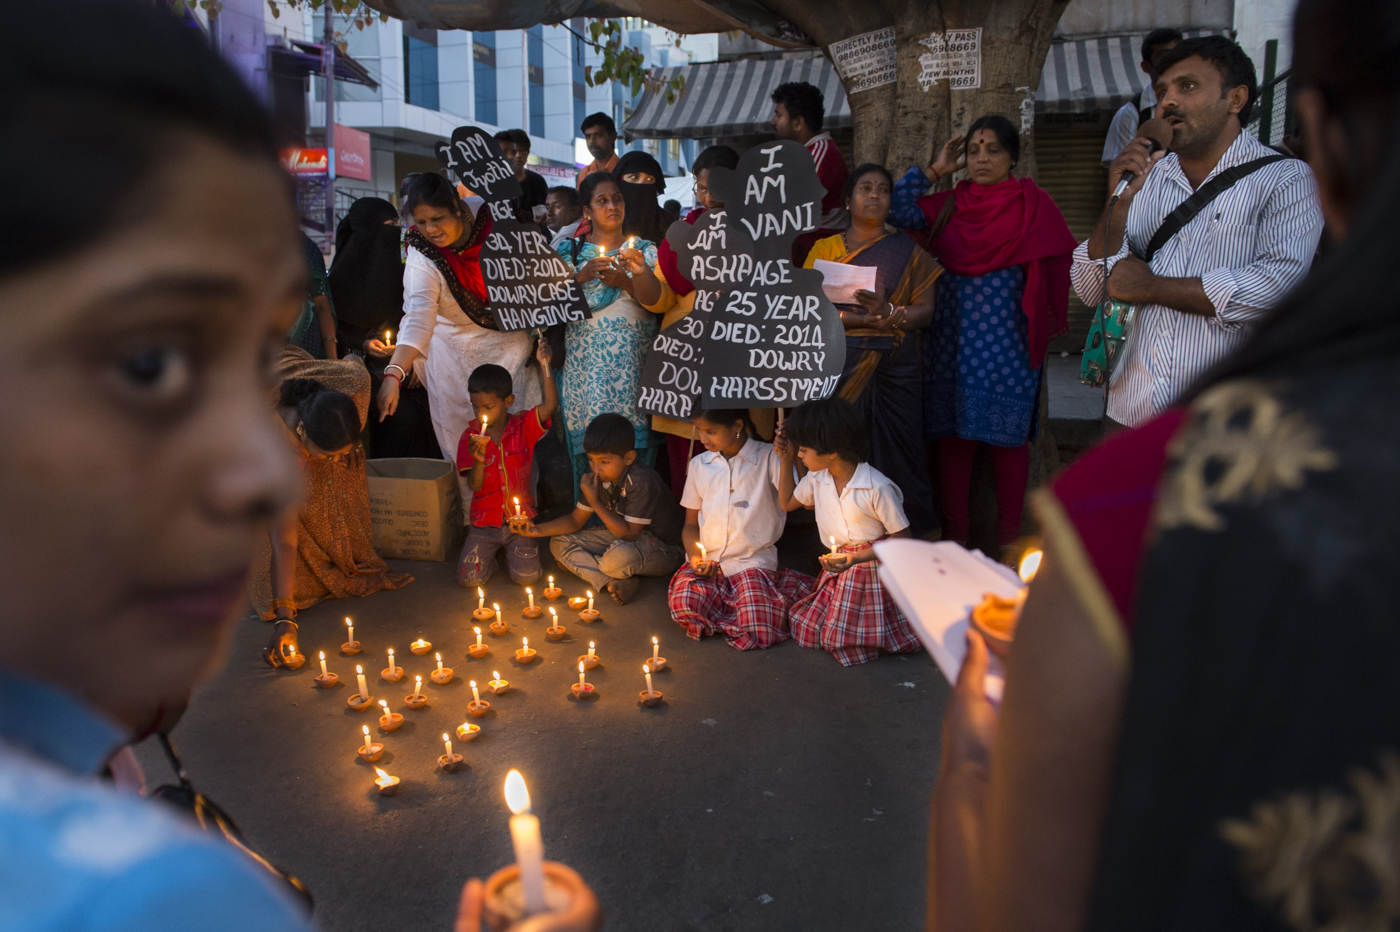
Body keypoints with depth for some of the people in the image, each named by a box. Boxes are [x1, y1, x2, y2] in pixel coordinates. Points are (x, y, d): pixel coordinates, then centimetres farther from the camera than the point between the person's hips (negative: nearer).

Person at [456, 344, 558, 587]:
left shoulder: (524, 427, -5)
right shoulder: (471, 437, -4)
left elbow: (550, 405, -24)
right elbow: (474, 485, -9)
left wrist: (544, 365, -32)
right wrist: (479, 461, -30)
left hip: (520, 518, -1)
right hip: (485, 519, 1)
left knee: (527, 576, -15)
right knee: (469, 578, -14)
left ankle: (512, 547, 18)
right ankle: (490, 548, 19)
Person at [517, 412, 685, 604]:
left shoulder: (640, 481, -28)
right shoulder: (599, 477, -5)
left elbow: (629, 533, -28)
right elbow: (575, 520, 4)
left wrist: (595, 502, -27)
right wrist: (539, 530, -13)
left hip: (663, 549, -8)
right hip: (622, 538, 9)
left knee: (619, 556, -42)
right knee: (559, 543, -4)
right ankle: (612, 582, -21)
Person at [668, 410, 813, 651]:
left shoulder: (769, 457, -2)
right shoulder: (699, 464, 10)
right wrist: (695, 557, -3)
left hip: (752, 561, -3)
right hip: (706, 560, 4)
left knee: (757, 633, -24)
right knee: (684, 606, -28)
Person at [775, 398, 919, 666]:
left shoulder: (877, 488, -24)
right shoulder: (817, 478, -3)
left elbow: (902, 538, -17)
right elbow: (787, 502, 16)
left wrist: (855, 558, -27)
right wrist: (786, 460, 3)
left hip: (874, 566, -6)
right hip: (837, 568, 7)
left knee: (852, 647, -5)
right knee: (807, 634, 3)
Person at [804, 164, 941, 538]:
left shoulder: (907, 251, 13)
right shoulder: (824, 248, 13)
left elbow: (925, 311, 4)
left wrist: (887, 312, -16)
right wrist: (852, 318, -13)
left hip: (895, 370, 0)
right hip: (841, 369, 0)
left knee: (898, 454, -4)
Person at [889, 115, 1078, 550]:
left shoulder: (1033, 203, 1)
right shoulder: (950, 204, 11)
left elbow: (1059, 264, 0)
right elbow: (897, 210, 4)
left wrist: (1043, 325, -5)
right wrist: (935, 169, 5)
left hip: (1006, 338, -3)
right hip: (952, 334, 3)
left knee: (1007, 432, 2)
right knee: (954, 430, 5)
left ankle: (1009, 535, 15)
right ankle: (955, 531, 16)